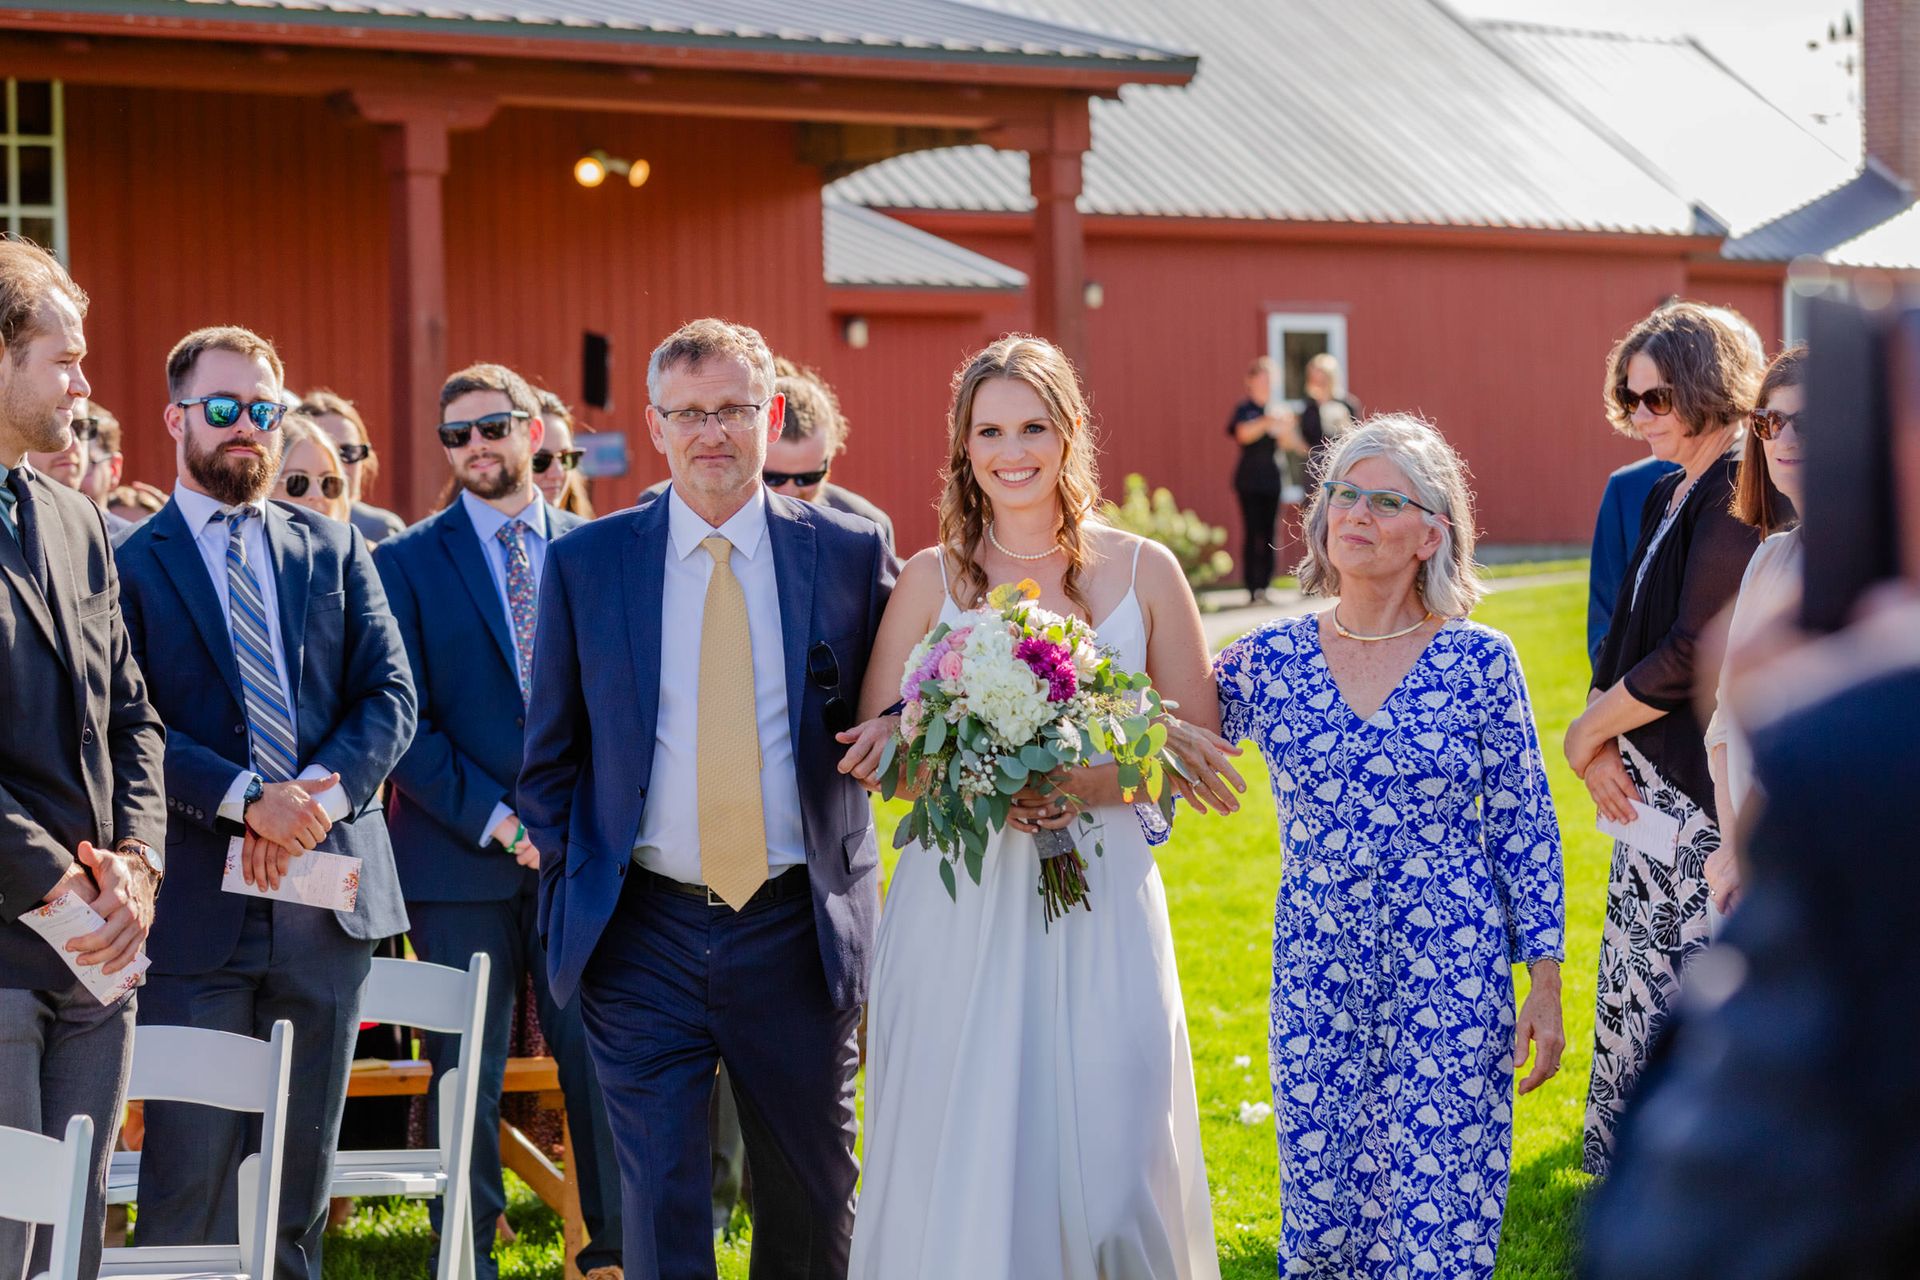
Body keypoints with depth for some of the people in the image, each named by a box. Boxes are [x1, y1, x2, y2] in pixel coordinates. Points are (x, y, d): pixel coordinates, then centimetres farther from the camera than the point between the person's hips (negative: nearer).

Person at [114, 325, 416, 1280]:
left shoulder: (334, 549, 14)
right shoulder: (131, 564, 2)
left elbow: (390, 696, 7)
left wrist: (322, 790, -11)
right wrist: (247, 798, -20)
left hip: (327, 896, 4)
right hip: (198, 905, -4)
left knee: (302, 1172, 10)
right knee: (189, 1176, -4)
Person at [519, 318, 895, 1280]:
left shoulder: (851, 553, 1)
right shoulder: (585, 563, 3)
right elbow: (551, 755, 8)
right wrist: (567, 900, 3)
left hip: (797, 931, 1)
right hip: (645, 931, 0)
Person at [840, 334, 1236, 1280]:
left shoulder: (1142, 571, 5)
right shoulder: (931, 579, 4)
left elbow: (1200, 743, 6)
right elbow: (872, 752, 4)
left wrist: (1088, 780, -12)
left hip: (1102, 899, 0)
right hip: (960, 908, 0)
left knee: (1108, 1169, -2)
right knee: (958, 1169, -1)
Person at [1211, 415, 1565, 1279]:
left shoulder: (1479, 661, -3)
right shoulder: (1270, 660, 2)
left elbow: (1525, 830, 1)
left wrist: (1545, 988, -1)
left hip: (1453, 980, -2)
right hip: (1317, 981, 2)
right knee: (1323, 1207, 7)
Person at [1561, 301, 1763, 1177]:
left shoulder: (1740, 497, -16)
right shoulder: (1667, 495, 14)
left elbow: (1693, 657, -20)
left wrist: (1587, 732, -9)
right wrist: (1603, 741, -3)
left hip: (1705, 795, -9)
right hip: (1649, 782, 9)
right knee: (1639, 973, 14)